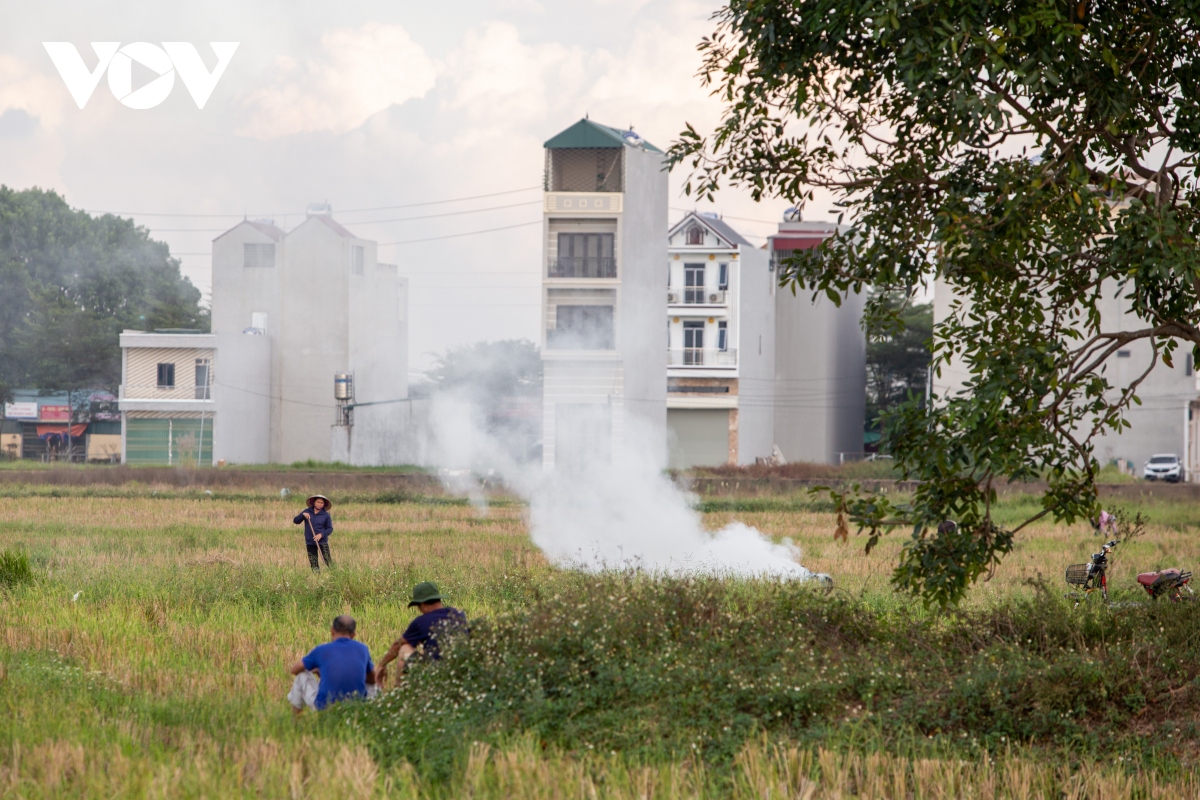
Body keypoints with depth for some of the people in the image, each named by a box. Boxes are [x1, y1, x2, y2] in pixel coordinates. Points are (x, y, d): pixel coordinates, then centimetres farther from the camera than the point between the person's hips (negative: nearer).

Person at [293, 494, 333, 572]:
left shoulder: (325, 515, 0)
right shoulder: (307, 512, 5)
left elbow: (330, 528, 1)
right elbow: (296, 521, 5)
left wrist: (321, 534, -17)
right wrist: (303, 515, -13)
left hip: (322, 541, -2)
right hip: (310, 542, 2)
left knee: (328, 561, -10)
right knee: (313, 564, 3)